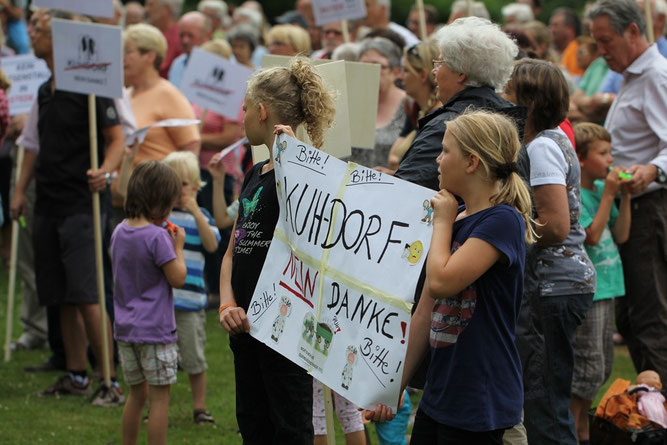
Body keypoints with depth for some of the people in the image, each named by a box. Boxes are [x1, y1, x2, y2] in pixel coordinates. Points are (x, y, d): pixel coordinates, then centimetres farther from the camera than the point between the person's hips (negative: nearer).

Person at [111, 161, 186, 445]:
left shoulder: (119, 232, 6)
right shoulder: (157, 237, -18)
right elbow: (177, 278, -14)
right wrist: (178, 247, -2)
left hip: (125, 328, 7)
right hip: (155, 330, -7)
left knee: (137, 394, 18)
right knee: (159, 397, 1)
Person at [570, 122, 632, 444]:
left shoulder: (602, 188, 10)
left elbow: (621, 235, 11)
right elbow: (592, 235, -21)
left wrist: (625, 196, 2)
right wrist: (609, 195, -18)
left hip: (604, 288, 9)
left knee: (602, 367, 14)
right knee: (588, 367, -8)